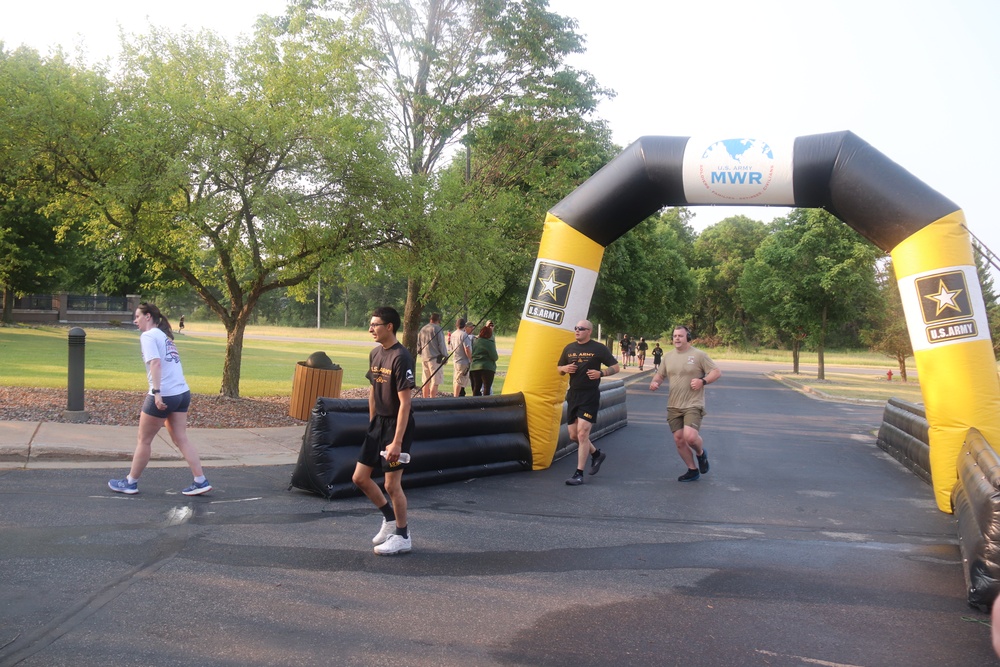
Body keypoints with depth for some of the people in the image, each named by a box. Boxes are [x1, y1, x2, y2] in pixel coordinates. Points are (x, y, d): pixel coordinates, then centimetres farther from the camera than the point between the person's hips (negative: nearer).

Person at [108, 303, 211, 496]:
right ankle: (201, 482, 4)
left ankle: (130, 482, 19)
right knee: (181, 439, 9)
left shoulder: (148, 336, -7)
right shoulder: (164, 335, 19)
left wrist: (157, 392, -26)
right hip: (182, 393, 8)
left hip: (163, 396, -8)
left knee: (144, 440, 7)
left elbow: (155, 363, -20)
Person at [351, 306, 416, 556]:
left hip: (397, 424, -8)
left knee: (392, 483, -3)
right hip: (378, 422, 8)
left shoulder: (401, 357, -19)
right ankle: (390, 519, 30)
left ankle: (403, 537, 16)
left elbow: (405, 402, -21)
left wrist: (397, 442, -23)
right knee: (360, 478, 10)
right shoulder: (375, 354, 6)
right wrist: (372, 423, 16)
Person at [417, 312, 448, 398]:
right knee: (435, 381, -6)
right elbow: (441, 344, -11)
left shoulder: (423, 329, 12)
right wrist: (445, 356, -2)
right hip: (435, 358, -7)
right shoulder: (437, 329, -9)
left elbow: (418, 344, 18)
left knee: (426, 381, 15)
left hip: (424, 358, 7)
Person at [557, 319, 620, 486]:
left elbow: (615, 367, 0)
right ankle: (596, 454, 37)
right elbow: (559, 368, 20)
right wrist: (565, 368, -3)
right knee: (574, 435, 10)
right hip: (573, 395, 6)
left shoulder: (599, 348, -4)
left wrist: (601, 373, -17)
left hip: (590, 396, -6)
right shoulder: (569, 348, 11)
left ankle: (579, 474, -6)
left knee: (582, 433, -12)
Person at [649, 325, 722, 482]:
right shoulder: (668, 357, 9)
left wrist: (702, 381, -20)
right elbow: (659, 374, 18)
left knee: (690, 436, -23)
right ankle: (693, 470, 22)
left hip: (693, 405, -5)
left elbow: (717, 372, -4)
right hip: (673, 406, 5)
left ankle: (701, 453, 11)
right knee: (679, 440, 5)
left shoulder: (698, 355, -6)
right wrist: (654, 382, -4)